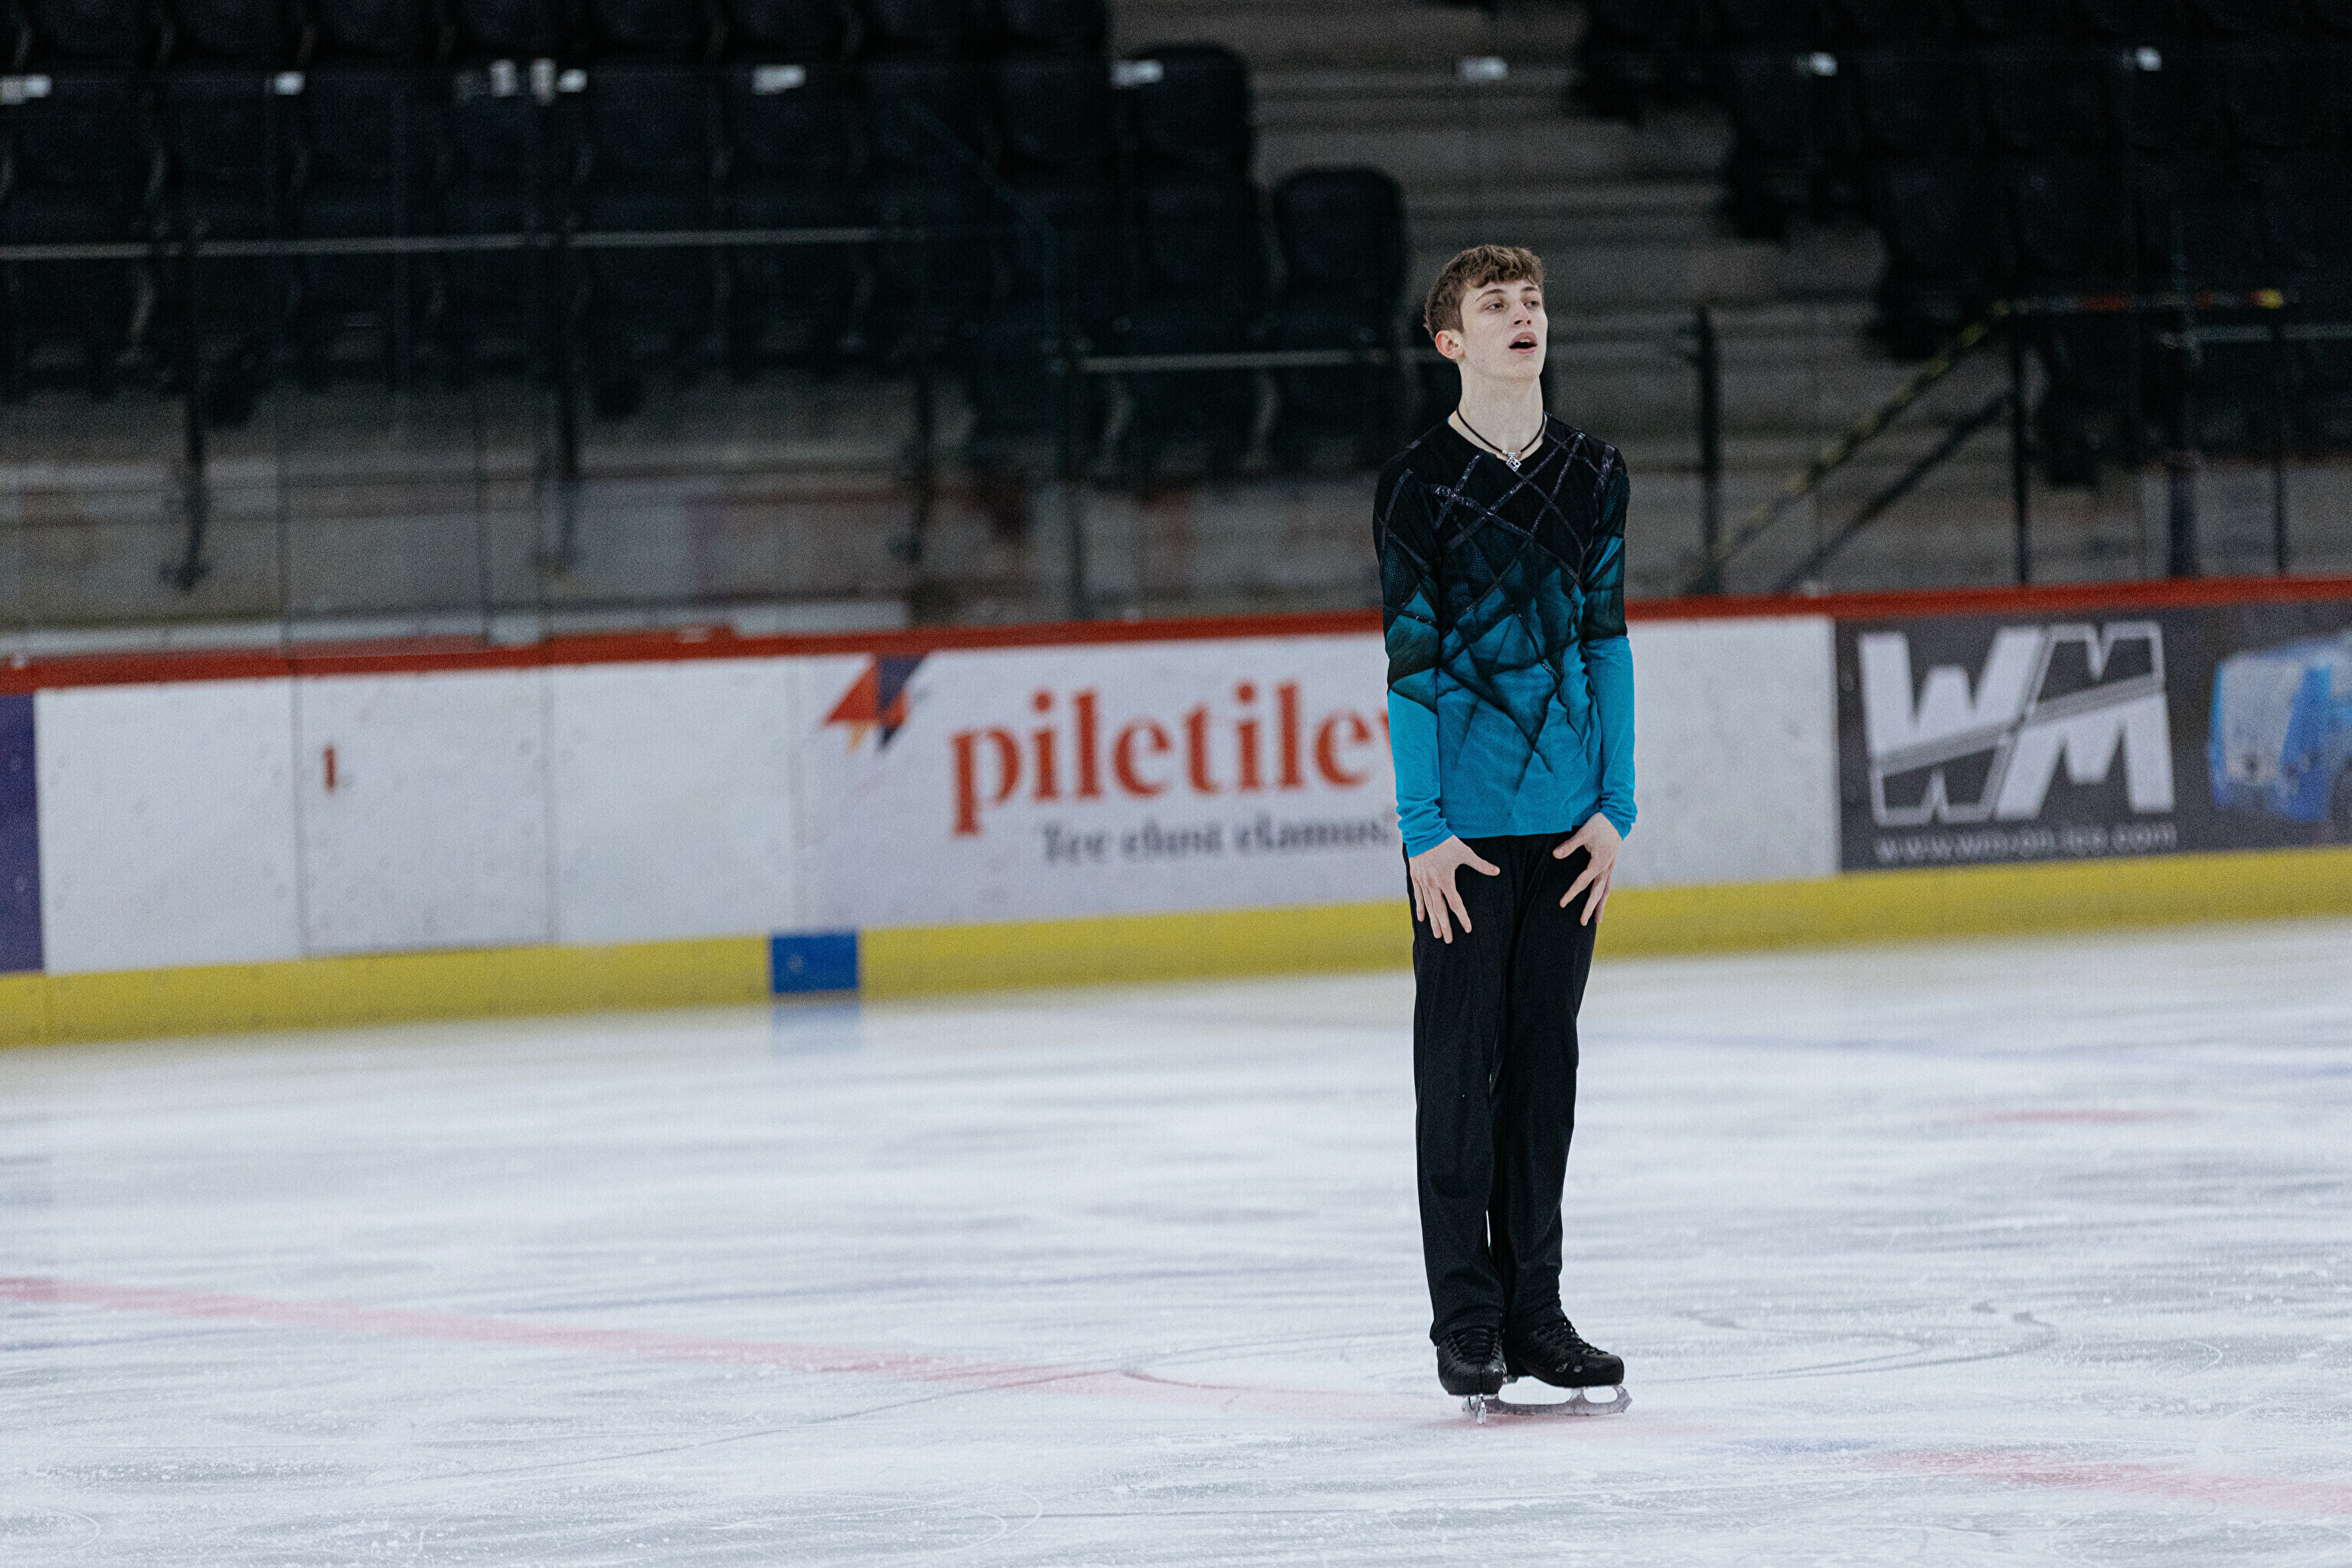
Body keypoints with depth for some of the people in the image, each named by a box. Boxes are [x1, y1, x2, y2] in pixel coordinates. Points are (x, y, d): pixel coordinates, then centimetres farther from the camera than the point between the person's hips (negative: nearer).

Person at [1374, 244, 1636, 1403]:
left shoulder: (1592, 476, 7)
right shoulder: (1419, 484, -5)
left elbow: (1606, 641, 9)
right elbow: (1410, 663, -6)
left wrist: (1614, 808, 4)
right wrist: (1423, 828, -10)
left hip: (1568, 819, 4)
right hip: (1465, 823, -4)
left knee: (1544, 1056, 8)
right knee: (1459, 1061, -1)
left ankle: (1535, 1309, 14)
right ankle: (1465, 1319, 5)